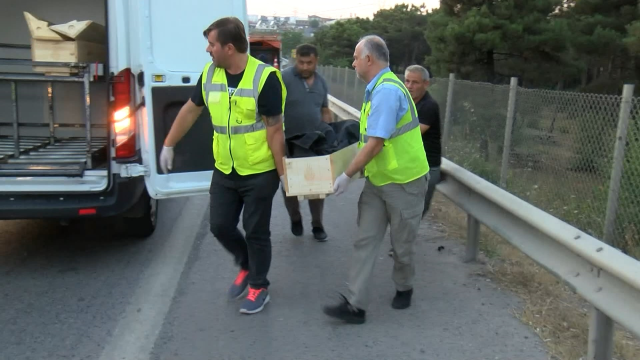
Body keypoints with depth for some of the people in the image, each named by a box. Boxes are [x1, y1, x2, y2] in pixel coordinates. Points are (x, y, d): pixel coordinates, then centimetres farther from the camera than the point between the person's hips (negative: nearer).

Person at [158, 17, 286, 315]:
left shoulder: (265, 77, -18)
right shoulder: (209, 73, 0)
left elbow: (274, 129, -16)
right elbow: (190, 110, 12)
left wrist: (283, 172, -15)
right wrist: (168, 145, 16)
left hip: (260, 172, -5)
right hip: (224, 171, 6)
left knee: (256, 232, 6)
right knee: (220, 226, 10)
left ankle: (259, 287, 27)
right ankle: (246, 265, 38)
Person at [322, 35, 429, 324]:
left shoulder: (387, 90, -23)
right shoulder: (378, 88, 9)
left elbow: (374, 144, -26)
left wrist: (347, 176, -18)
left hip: (403, 181, -9)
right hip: (377, 180, 9)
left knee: (401, 244, 11)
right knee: (365, 241, 3)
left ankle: (404, 289, 35)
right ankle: (355, 305, 6)